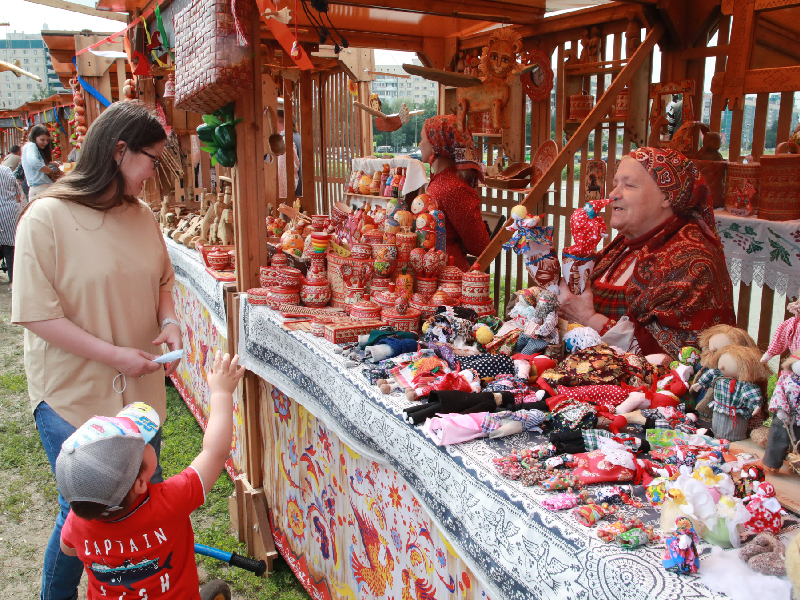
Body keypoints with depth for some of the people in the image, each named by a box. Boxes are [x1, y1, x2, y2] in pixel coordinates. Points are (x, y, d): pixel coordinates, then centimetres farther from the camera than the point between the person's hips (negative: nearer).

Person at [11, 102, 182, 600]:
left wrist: (168, 319, -4)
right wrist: (113, 355, -19)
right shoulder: (47, 217, -15)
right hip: (73, 396, -5)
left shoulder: (142, 216, 3)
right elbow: (37, 313, -16)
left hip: (140, 390, 6)